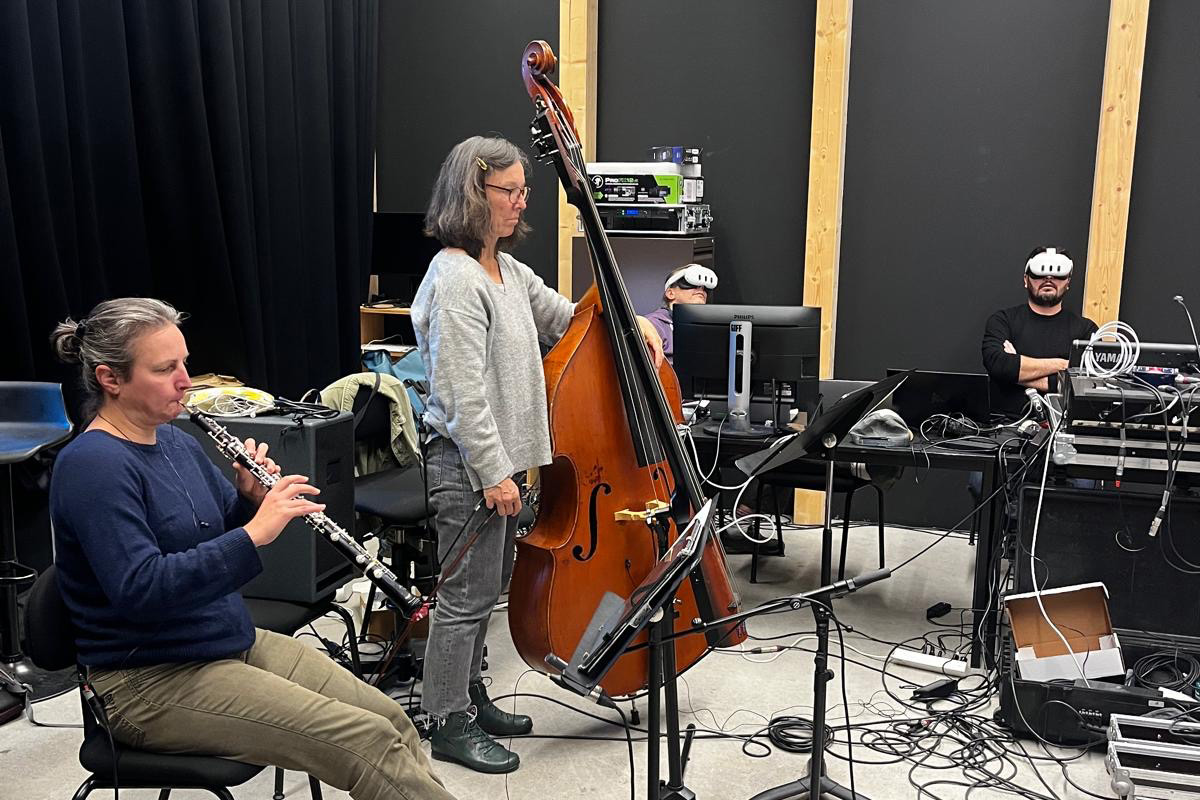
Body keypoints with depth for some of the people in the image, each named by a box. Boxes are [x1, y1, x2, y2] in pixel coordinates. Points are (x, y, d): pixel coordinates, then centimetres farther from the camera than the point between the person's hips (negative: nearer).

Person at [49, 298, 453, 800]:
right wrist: (253, 533, -32)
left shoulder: (176, 441, 9)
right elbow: (140, 590, -28)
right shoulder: (92, 466, -18)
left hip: (235, 642, 8)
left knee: (390, 718, -5)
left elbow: (220, 535, 17)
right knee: (367, 741, -18)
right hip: (152, 683, -8)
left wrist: (252, 498, -4)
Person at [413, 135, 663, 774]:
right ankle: (451, 726, 17)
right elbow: (463, 393, -23)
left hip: (499, 458, 10)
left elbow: (565, 318, 22)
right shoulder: (456, 280, -19)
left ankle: (470, 699, 35)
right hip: (468, 464, -10)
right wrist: (492, 473, -22)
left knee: (487, 587, 19)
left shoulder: (507, 269, 11)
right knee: (466, 594, 2)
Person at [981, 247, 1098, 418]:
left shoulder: (1085, 328, 13)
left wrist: (1021, 373, -5)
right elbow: (997, 364, -7)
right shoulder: (1002, 320, 12)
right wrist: (1060, 364, -3)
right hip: (1007, 421, 0)